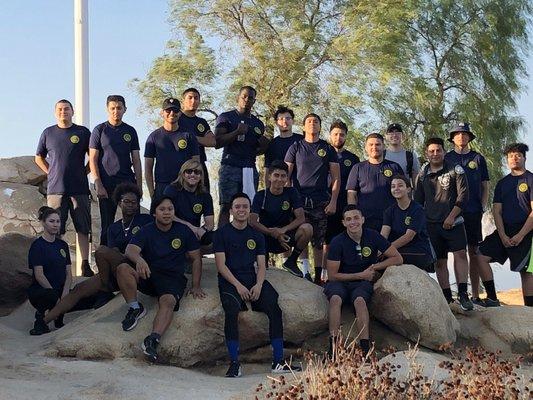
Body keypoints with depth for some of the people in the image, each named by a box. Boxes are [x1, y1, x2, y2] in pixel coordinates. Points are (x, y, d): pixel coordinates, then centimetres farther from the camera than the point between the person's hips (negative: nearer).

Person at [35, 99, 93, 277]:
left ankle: (85, 264, -1)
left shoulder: (83, 132, 6)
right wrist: (51, 173, 9)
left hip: (79, 189, -1)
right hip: (55, 188, 1)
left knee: (83, 229, -2)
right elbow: (39, 158, 20)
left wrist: (84, 172, 2)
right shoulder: (48, 133, 10)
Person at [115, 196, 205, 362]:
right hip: (148, 275, 1)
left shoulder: (183, 231, 8)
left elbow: (196, 258, 12)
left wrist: (196, 286, 1)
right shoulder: (146, 231, 4)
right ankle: (135, 308, -12)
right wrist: (139, 259, -39)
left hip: (173, 278, -1)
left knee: (168, 301, -34)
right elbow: (130, 250, -14)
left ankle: (153, 339, -50)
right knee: (122, 269, -27)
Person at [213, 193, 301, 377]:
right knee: (232, 311, -32)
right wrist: (238, 285, -14)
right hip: (229, 281, -3)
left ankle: (278, 362, -16)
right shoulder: (222, 233, 6)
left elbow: (261, 266, 12)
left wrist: (258, 285, -8)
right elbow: (221, 265, -2)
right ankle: (234, 363, -25)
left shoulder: (256, 236, 17)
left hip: (253, 280, 4)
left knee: (275, 309, -20)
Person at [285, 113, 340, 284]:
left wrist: (333, 202, -4)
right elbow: (286, 175, 6)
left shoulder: (328, 149, 12)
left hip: (321, 202, 1)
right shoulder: (296, 148, 10)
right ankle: (304, 272, -7)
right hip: (300, 200, -1)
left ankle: (318, 277, 6)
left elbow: (336, 177, 7)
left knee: (318, 242, 2)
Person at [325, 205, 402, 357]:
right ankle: (333, 346, -39)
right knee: (335, 299, -34)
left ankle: (365, 348, -38)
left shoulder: (372, 236, -1)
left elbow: (397, 258, 3)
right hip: (339, 282, -1)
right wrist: (361, 275, -8)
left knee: (360, 300, -34)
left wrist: (375, 267, -7)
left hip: (363, 282, 1)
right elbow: (332, 275, -7)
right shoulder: (337, 242, -7)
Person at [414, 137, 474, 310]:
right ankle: (447, 297, 11)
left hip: (453, 221, -3)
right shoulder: (422, 175, 10)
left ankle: (463, 294, -13)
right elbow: (418, 201, 15)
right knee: (440, 261, 5)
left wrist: (451, 216, -12)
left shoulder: (455, 170, 1)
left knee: (460, 254, -15)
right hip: (432, 224, 3)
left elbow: (463, 195, -5)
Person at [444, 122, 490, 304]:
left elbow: (485, 187, 14)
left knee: (474, 253, 2)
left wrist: (482, 207, 1)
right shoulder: (446, 158, 9)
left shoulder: (478, 158, 12)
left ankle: (475, 295, 5)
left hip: (473, 212, 1)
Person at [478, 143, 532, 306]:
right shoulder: (502, 183, 15)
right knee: (481, 255, -9)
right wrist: (503, 236, -5)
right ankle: (492, 299, -3)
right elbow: (496, 211, 8)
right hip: (504, 231, 5)